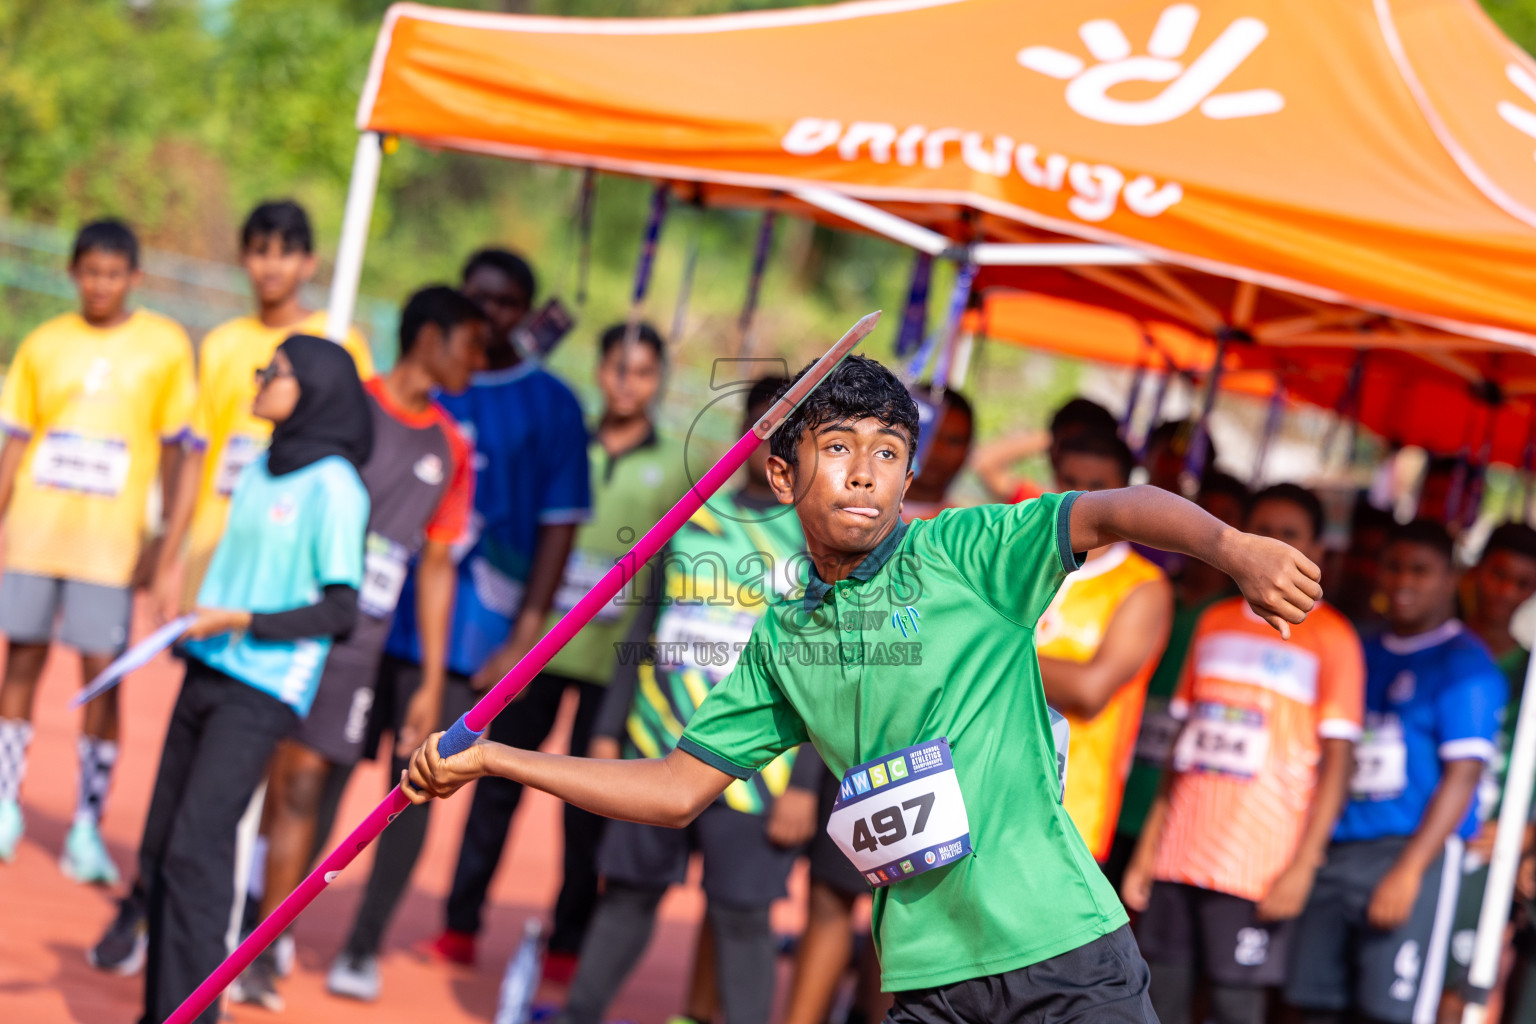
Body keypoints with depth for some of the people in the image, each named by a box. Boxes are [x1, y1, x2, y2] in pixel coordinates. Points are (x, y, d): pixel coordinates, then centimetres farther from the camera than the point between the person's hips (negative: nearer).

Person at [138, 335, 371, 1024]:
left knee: (196, 849, -12)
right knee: (161, 843, 4)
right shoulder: (260, 471, 12)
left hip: (264, 692, -7)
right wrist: (194, 622, 14)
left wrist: (244, 622, -17)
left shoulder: (333, 488, -10)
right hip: (206, 676, 7)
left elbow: (341, 609, -12)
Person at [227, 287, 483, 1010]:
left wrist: (433, 684, 10)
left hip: (355, 642, 3)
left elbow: (436, 566, 14)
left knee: (300, 786, -2)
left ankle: (262, 957, 0)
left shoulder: (450, 449, 10)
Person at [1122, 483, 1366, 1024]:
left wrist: (1304, 864, -13)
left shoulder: (1331, 638, 0)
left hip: (1258, 868, -5)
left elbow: (1337, 761, -4)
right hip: (1178, 853, 5)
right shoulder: (1214, 623, 16)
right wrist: (1147, 847, 14)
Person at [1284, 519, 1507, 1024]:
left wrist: (1408, 870, -18)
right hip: (1333, 853, 7)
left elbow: (1462, 775, -11)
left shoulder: (1464, 664, -2)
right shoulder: (1364, 654, 19)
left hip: (1415, 851, -7)